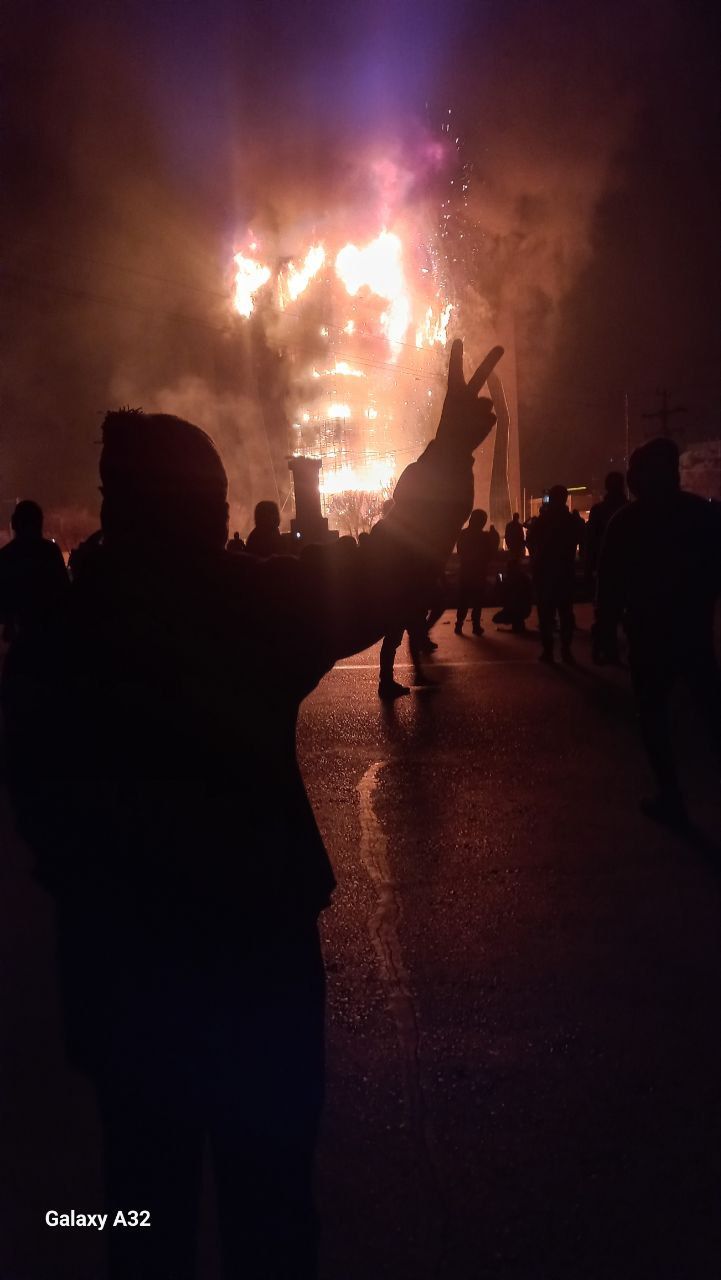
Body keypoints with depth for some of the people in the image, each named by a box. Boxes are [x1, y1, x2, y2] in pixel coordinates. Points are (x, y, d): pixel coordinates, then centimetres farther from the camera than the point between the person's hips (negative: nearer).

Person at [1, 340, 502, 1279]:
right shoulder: (248, 604, -16)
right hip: (257, 951, -3)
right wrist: (451, 449, 9)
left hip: (118, 968, 3)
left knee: (148, 1190, 21)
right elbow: (392, 568, -4)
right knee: (267, 1192, 16)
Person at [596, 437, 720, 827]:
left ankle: (670, 798, -1)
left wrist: (606, 629, -1)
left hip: (649, 629, -3)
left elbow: (611, 580, -7)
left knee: (652, 711, 4)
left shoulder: (625, 521, -7)